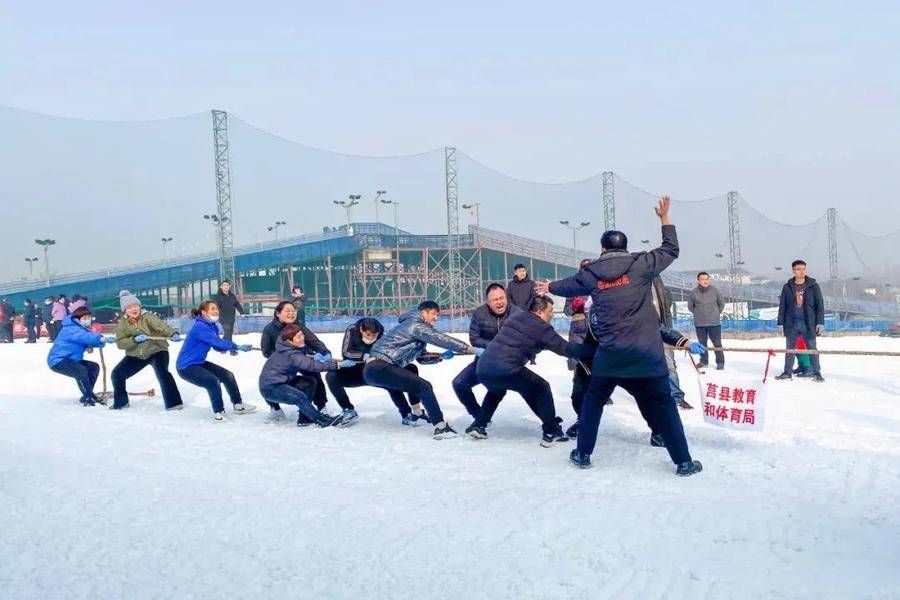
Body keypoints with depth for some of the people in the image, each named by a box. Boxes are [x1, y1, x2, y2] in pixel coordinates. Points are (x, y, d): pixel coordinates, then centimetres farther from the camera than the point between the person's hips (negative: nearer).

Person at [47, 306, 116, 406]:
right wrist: (101, 339, -55)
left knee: (94, 367, 9)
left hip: (70, 360, 11)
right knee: (81, 371, -31)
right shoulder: (71, 329, -22)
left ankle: (87, 395, 14)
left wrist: (89, 346, -19)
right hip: (58, 360, -11)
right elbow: (85, 336, -40)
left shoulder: (81, 328, 10)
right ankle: (88, 398, -23)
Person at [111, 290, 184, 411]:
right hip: (136, 355, 5)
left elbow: (161, 326, -37)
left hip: (157, 351, -5)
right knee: (117, 374, 0)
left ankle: (173, 402, -24)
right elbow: (120, 343, -13)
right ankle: (120, 401, 24)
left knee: (162, 373, -29)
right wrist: (134, 339, -31)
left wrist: (173, 334, -58)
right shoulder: (122, 323, -7)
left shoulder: (148, 317, -19)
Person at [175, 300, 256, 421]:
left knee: (228, 375, 10)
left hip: (199, 363, 10)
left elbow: (217, 346, 2)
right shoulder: (200, 327, -24)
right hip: (186, 367, -10)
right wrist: (237, 347, -31)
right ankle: (218, 412, -7)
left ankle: (238, 405, 24)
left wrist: (231, 347, -18)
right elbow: (217, 342, -32)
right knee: (213, 381, -26)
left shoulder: (212, 326, 5)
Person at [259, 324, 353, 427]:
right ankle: (322, 420, -16)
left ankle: (304, 418, 1)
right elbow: (312, 365, -38)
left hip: (281, 381, 10)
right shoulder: (290, 355, -28)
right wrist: (338, 365, -42)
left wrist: (313, 357, -18)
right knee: (300, 397, -26)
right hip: (270, 388, -10)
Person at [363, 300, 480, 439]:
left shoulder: (413, 326, 22)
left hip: (372, 369, 11)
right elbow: (441, 339, -14)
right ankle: (440, 427, -17)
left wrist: (442, 356, 10)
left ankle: (417, 413, 41)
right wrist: (473, 350, -14)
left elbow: (422, 357, 25)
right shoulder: (416, 325, -6)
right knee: (424, 387, -14)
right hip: (379, 369, -11)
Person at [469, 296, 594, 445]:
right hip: (506, 370, -7)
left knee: (497, 389, 38)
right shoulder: (540, 327, 1)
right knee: (541, 388, 14)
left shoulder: (516, 317, 21)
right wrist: (593, 349, 8)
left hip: (483, 368, 7)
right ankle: (551, 432, 14)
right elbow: (566, 348, 0)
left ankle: (478, 425, 32)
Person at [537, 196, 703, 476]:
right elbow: (671, 250, 12)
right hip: (646, 353, -1)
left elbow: (569, 285, 26)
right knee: (662, 405, 9)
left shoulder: (590, 273, 6)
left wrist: (550, 287, 48)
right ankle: (684, 462, 13)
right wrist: (664, 218, 25)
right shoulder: (640, 263, -1)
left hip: (610, 354, 1)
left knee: (593, 400, 20)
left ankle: (583, 454, 25)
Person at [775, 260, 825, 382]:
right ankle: (787, 372, 14)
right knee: (790, 348, 7)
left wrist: (820, 323, -5)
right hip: (791, 323, 2)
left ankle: (817, 373, 9)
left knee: (812, 348, 2)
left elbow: (820, 305, 1)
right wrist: (780, 323, 3)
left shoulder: (813, 286, 2)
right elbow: (782, 306, 8)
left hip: (808, 323, -2)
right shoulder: (787, 287, 6)